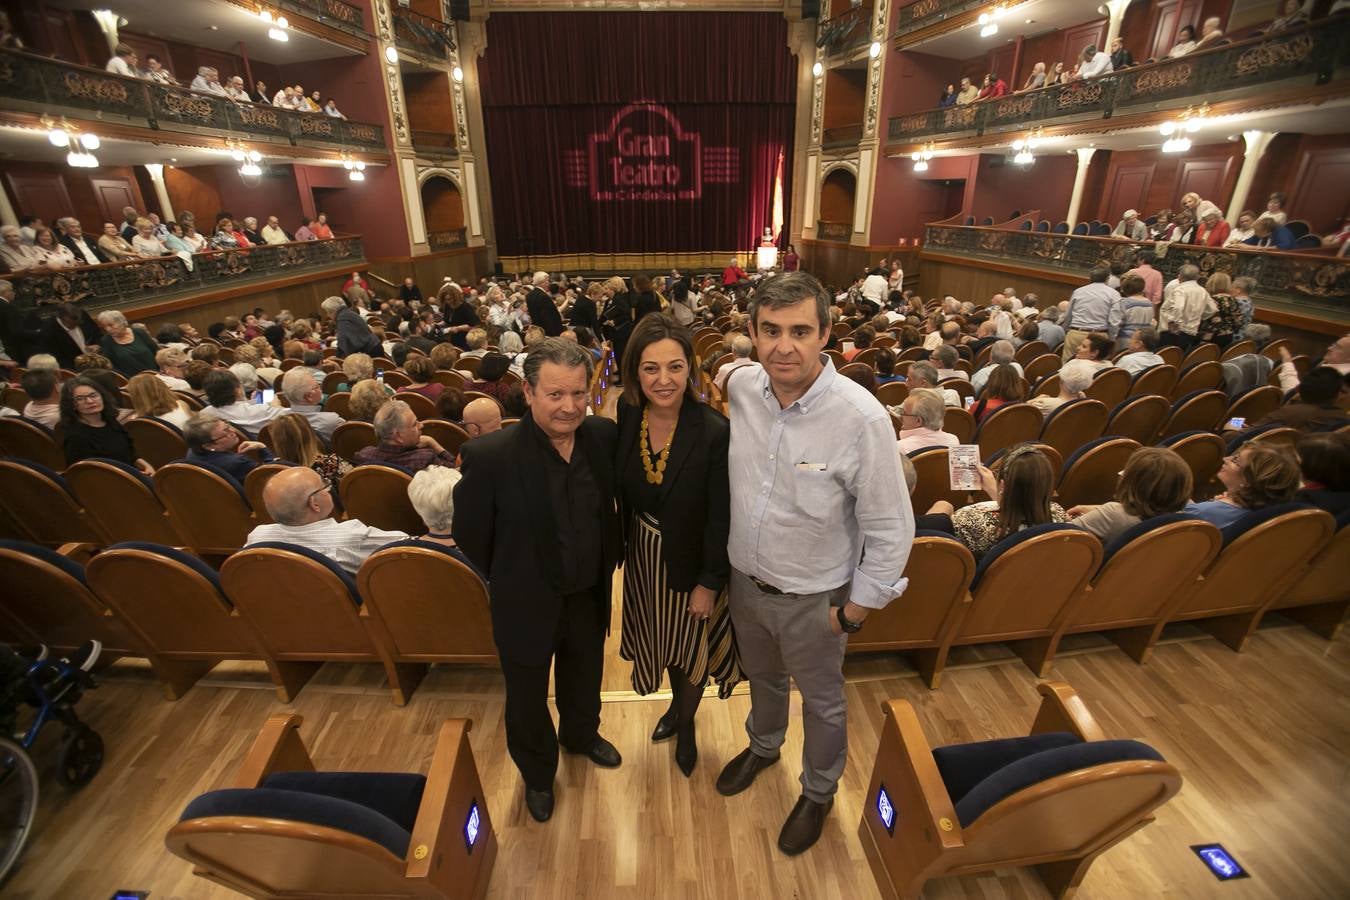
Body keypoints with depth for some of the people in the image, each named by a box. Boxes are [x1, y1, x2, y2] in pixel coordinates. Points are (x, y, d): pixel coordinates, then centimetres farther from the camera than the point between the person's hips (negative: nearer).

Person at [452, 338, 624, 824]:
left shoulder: (604, 435, -15)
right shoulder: (488, 455, -27)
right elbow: (470, 534, -13)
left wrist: (609, 561, 5)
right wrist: (510, 583, -1)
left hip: (590, 598, 4)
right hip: (527, 606, -3)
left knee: (585, 680, 30)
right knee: (527, 702, 22)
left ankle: (581, 734, 63)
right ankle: (537, 774, 54)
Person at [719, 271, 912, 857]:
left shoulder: (861, 417, -28)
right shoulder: (739, 390, -14)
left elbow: (891, 529, -18)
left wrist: (855, 610, -11)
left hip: (814, 597, -4)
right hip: (745, 579, 4)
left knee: (822, 702, 22)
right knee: (761, 677, 30)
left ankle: (818, 793, 51)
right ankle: (763, 746, 61)